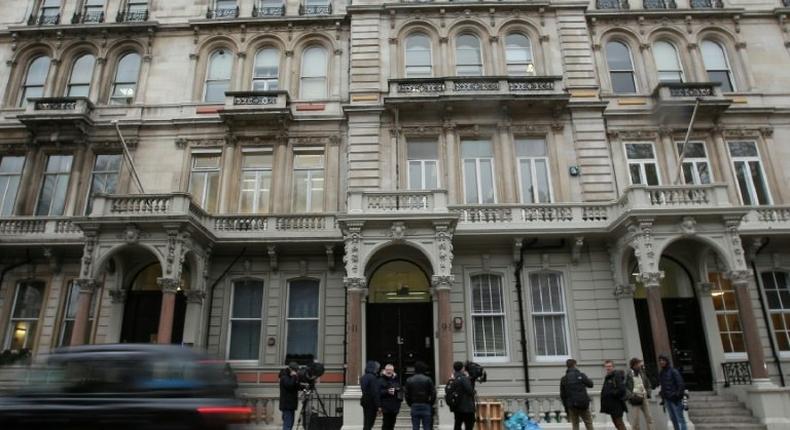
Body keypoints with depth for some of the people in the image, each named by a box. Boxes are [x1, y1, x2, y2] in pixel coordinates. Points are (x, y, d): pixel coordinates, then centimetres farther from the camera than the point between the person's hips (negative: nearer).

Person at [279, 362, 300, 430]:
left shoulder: (290, 377, 16)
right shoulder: (284, 377, -12)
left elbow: (297, 387, 19)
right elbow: (290, 385, -28)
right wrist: (294, 376, -18)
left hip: (290, 404, 10)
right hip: (287, 405, -10)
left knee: (290, 424, 12)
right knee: (288, 424, -13)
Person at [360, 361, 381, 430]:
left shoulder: (363, 377, 10)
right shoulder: (372, 377, -18)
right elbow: (375, 393, -19)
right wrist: (378, 406, -17)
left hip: (364, 401, 8)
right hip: (371, 403, -8)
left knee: (367, 423, 16)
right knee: (369, 423, -2)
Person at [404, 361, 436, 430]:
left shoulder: (409, 380, 2)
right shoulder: (428, 380, -5)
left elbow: (407, 395, 2)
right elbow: (433, 393, -7)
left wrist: (411, 404, 12)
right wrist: (431, 404, 6)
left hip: (414, 407, 2)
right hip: (426, 406, -2)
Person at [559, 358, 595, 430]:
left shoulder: (563, 379, 1)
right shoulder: (581, 375, -6)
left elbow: (562, 395, 3)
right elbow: (590, 384, 8)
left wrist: (566, 408, 11)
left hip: (571, 406, 2)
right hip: (583, 404, -2)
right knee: (589, 424, 10)